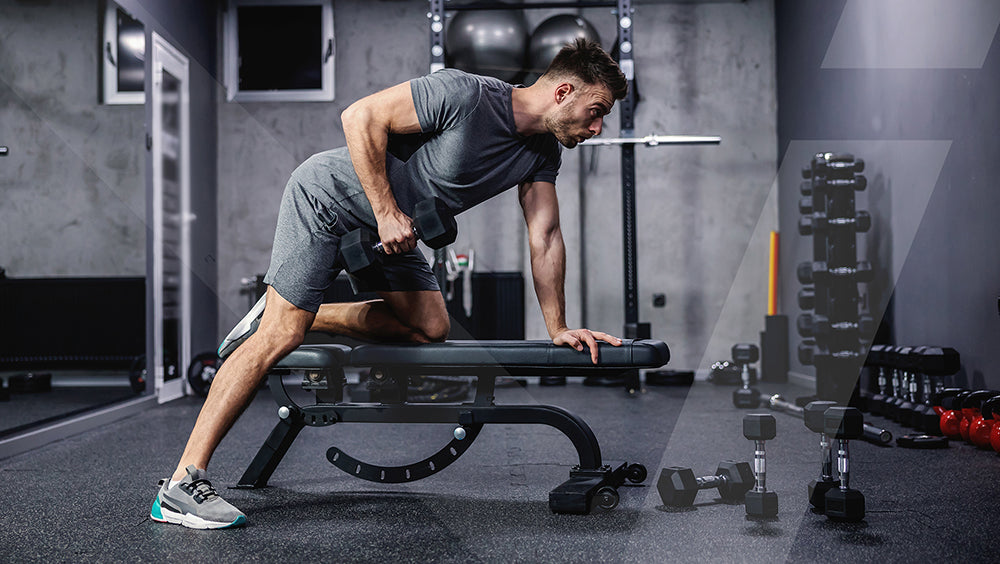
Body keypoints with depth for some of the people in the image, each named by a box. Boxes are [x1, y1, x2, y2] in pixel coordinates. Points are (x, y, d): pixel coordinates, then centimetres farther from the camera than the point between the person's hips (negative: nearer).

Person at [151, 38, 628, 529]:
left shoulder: (543, 152, -2)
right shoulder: (463, 94, -26)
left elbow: (545, 239, 0)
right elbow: (361, 117, -24)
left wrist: (558, 329, -5)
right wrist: (387, 212, -26)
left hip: (392, 228, 8)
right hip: (328, 196, -8)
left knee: (430, 327, 0)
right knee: (281, 337, -15)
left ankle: (304, 317, 14)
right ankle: (181, 485, -10)